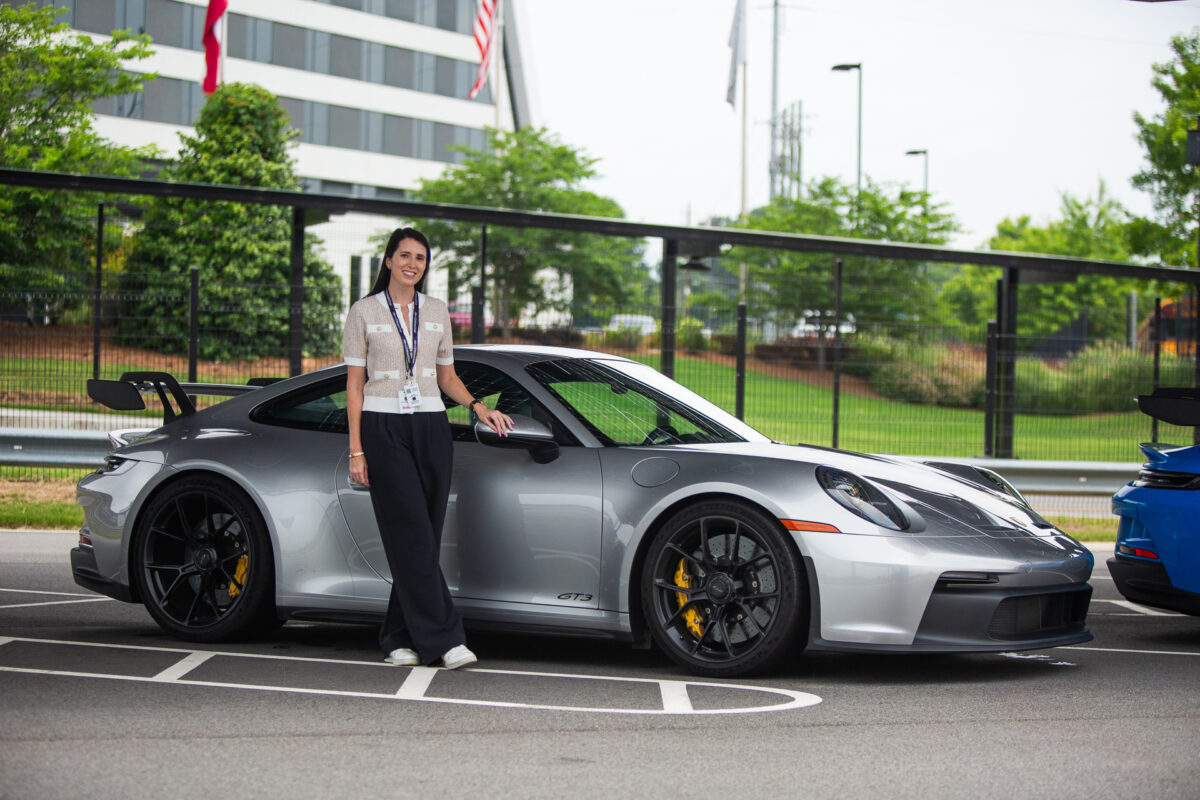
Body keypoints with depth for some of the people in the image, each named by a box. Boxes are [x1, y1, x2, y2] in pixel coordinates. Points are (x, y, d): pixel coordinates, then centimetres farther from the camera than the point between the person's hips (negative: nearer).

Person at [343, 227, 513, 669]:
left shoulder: (436, 312, 13)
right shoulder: (364, 312, 2)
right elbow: (354, 385, 1)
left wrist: (478, 407, 0)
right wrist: (356, 450, -6)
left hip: (431, 429, 4)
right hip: (383, 429, -4)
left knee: (419, 538, 1)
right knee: (413, 536, -10)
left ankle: (400, 639, 9)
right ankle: (443, 638, -14)